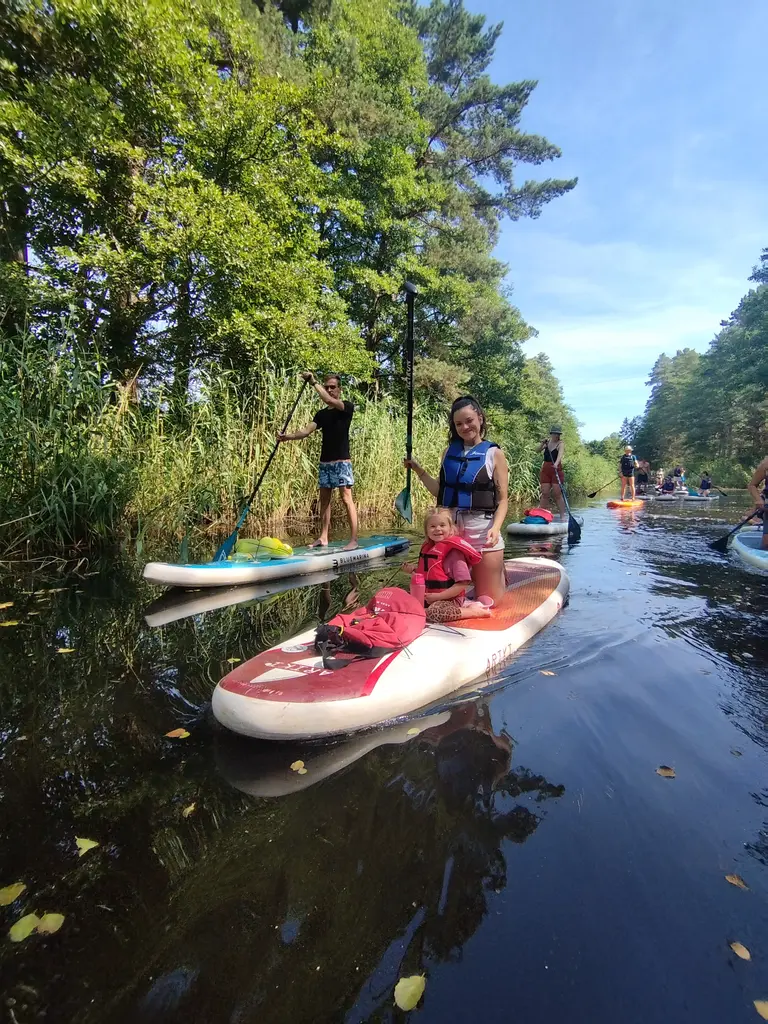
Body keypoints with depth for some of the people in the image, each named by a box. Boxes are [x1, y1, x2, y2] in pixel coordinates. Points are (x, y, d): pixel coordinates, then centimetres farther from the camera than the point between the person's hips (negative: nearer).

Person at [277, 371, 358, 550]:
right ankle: (323, 538, 14)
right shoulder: (321, 414, 14)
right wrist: (288, 437, -15)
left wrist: (314, 382, -19)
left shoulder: (347, 407, -2)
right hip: (325, 462, 6)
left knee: (346, 498, -8)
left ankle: (353, 539, -7)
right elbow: (306, 430, 1)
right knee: (324, 499, 8)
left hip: (341, 462, -6)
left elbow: (330, 401, -22)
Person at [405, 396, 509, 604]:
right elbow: (440, 491, 10)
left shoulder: (494, 454, -3)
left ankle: (497, 572, 35)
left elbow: (502, 499, -6)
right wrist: (418, 469, 4)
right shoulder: (449, 452, 9)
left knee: (489, 599, 5)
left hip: (482, 530, -4)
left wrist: (496, 528, -22)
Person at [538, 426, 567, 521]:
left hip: (556, 470, -4)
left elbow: (560, 454, -23)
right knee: (545, 494, 2)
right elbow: (538, 450, 8)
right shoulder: (548, 442, 12)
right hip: (545, 469, 4)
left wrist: (556, 463, -41)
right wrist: (542, 443, -9)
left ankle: (563, 515, -2)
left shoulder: (560, 443, -4)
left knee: (558, 493, -7)